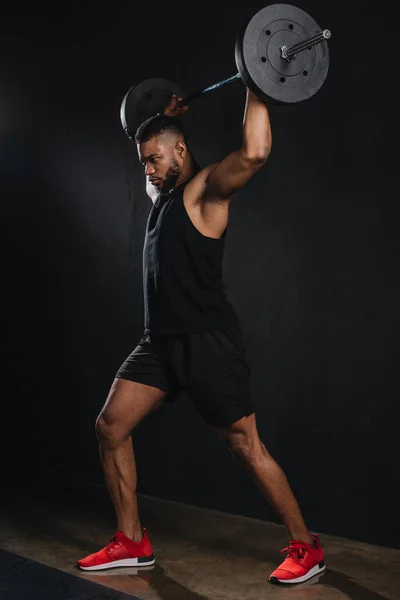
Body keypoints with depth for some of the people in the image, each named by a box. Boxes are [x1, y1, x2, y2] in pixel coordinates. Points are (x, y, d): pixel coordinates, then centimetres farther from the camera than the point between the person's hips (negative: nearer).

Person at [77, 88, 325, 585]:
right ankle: (132, 543, 15)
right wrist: (165, 117, 41)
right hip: (159, 341, 9)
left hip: (207, 341, -9)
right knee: (110, 427, 4)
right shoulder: (163, 194, 18)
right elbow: (156, 174, 44)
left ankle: (306, 548, 11)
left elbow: (254, 153, -28)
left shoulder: (207, 188, -8)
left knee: (247, 448, -4)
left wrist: (256, 89, -18)